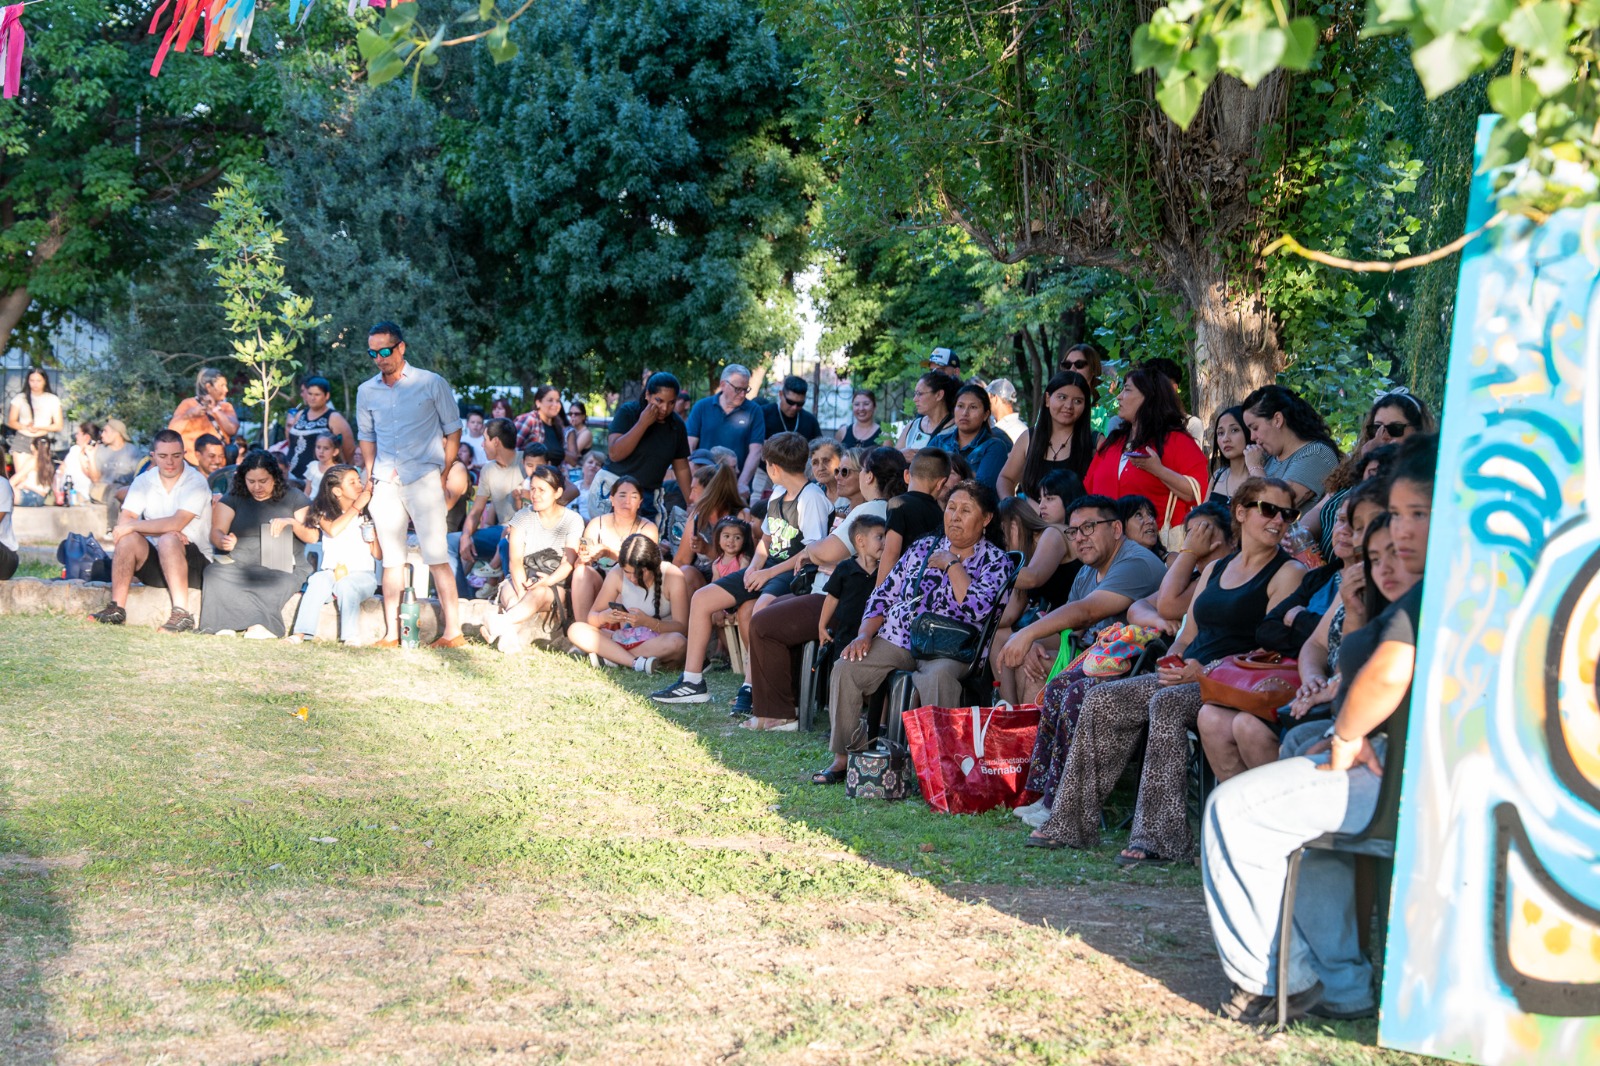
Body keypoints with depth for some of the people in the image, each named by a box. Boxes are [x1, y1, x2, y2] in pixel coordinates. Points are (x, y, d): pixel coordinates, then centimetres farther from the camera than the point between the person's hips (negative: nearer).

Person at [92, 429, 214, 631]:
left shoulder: (196, 482, -10)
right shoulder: (144, 481, 4)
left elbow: (176, 523, -23)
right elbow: (124, 519, -10)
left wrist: (131, 526, -20)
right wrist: (165, 529, -24)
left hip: (194, 565, -4)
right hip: (154, 565, 4)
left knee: (168, 541, -34)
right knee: (128, 538, -23)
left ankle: (182, 613, -35)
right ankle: (117, 608, -19)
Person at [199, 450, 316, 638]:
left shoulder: (293, 498, 11)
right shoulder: (233, 498, 15)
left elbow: (313, 537, 5)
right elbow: (217, 533, 5)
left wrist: (292, 523, -14)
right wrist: (224, 542, -19)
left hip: (283, 568, -2)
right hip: (241, 565, 2)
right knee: (215, 573, -32)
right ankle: (262, 624, -41)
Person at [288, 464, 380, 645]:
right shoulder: (325, 513, 7)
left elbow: (378, 553, 2)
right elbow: (332, 530, -18)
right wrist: (355, 507, -15)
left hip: (362, 574, -1)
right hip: (331, 572, 1)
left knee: (345, 585, -34)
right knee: (319, 581, -32)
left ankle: (352, 636, -39)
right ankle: (301, 633, -38)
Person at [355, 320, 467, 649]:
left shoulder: (432, 384, -1)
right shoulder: (366, 391, 9)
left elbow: (453, 430, 4)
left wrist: (444, 474, -2)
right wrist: (368, 474, 11)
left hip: (423, 477, -4)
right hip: (385, 483, 4)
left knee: (436, 556, -10)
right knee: (391, 559, 5)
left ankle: (453, 631, -11)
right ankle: (391, 634, 7)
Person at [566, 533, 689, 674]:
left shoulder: (672, 577, -16)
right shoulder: (617, 575, -8)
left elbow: (682, 627, -19)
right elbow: (592, 617, -4)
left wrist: (648, 622, -36)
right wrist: (603, 617, -29)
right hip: (625, 638, 3)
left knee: (677, 643, -39)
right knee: (575, 630, -19)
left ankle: (609, 655, -27)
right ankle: (637, 662, -34)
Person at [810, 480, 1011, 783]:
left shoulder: (995, 561, 5)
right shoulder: (923, 548, 18)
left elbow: (977, 607, -14)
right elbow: (884, 594, 16)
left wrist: (951, 564, -6)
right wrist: (864, 635, 0)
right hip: (896, 639, 4)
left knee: (938, 676, -40)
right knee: (846, 668, -22)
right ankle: (844, 756, -13)